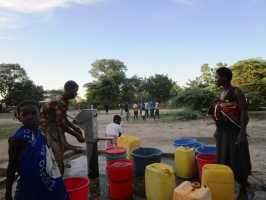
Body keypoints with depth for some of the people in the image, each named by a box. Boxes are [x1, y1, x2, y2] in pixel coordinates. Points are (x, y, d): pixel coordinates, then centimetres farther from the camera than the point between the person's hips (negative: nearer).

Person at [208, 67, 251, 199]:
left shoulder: (236, 92, -11)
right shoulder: (222, 93, 11)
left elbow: (244, 112, -17)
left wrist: (242, 132, -23)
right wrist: (217, 130, 16)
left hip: (234, 131, -7)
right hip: (223, 131, 8)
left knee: (238, 160, 3)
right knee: (223, 159, 15)